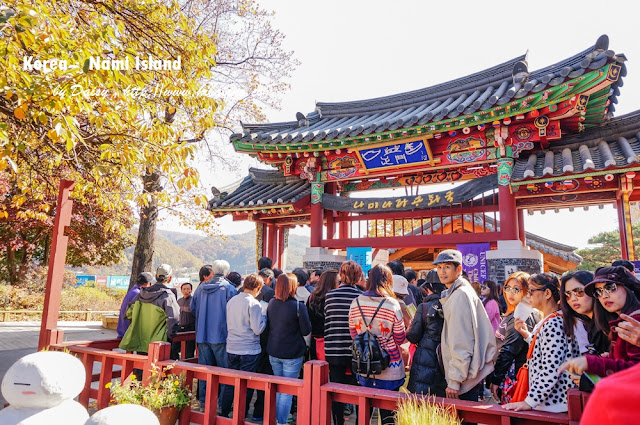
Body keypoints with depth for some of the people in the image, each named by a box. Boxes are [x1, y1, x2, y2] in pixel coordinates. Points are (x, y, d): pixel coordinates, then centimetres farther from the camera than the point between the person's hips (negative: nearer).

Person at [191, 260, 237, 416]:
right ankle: (224, 407, 7)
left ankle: (204, 403, 23)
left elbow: (193, 307, 15)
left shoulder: (201, 288, 3)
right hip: (221, 335, -5)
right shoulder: (229, 288, -11)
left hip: (202, 335, 5)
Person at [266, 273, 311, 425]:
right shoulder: (298, 306, -18)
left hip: (273, 352, 6)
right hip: (292, 354, -6)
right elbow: (306, 330, -11)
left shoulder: (271, 303, -2)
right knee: (288, 390, 5)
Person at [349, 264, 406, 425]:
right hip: (389, 369, -3)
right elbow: (400, 339, -8)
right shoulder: (392, 305, -16)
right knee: (387, 411, 11)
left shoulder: (355, 303, -5)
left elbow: (353, 334, 5)